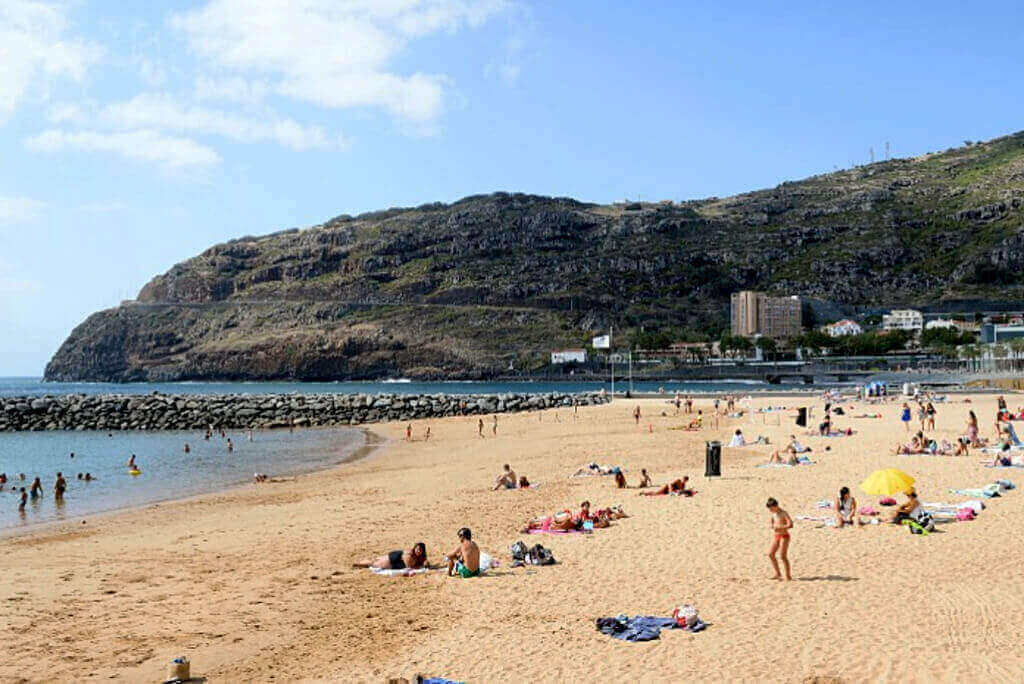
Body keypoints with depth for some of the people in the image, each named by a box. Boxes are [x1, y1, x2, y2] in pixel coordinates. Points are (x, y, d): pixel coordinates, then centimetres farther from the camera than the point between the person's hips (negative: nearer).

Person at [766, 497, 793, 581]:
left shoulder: (784, 513, -14)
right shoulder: (772, 514, 7)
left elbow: (790, 525, -23)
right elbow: (769, 525, 14)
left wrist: (779, 527, -26)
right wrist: (771, 526, -10)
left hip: (784, 536, -7)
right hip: (776, 536, 7)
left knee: (783, 556, -10)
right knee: (770, 554, 0)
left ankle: (788, 576, 0)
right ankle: (777, 574, 10)